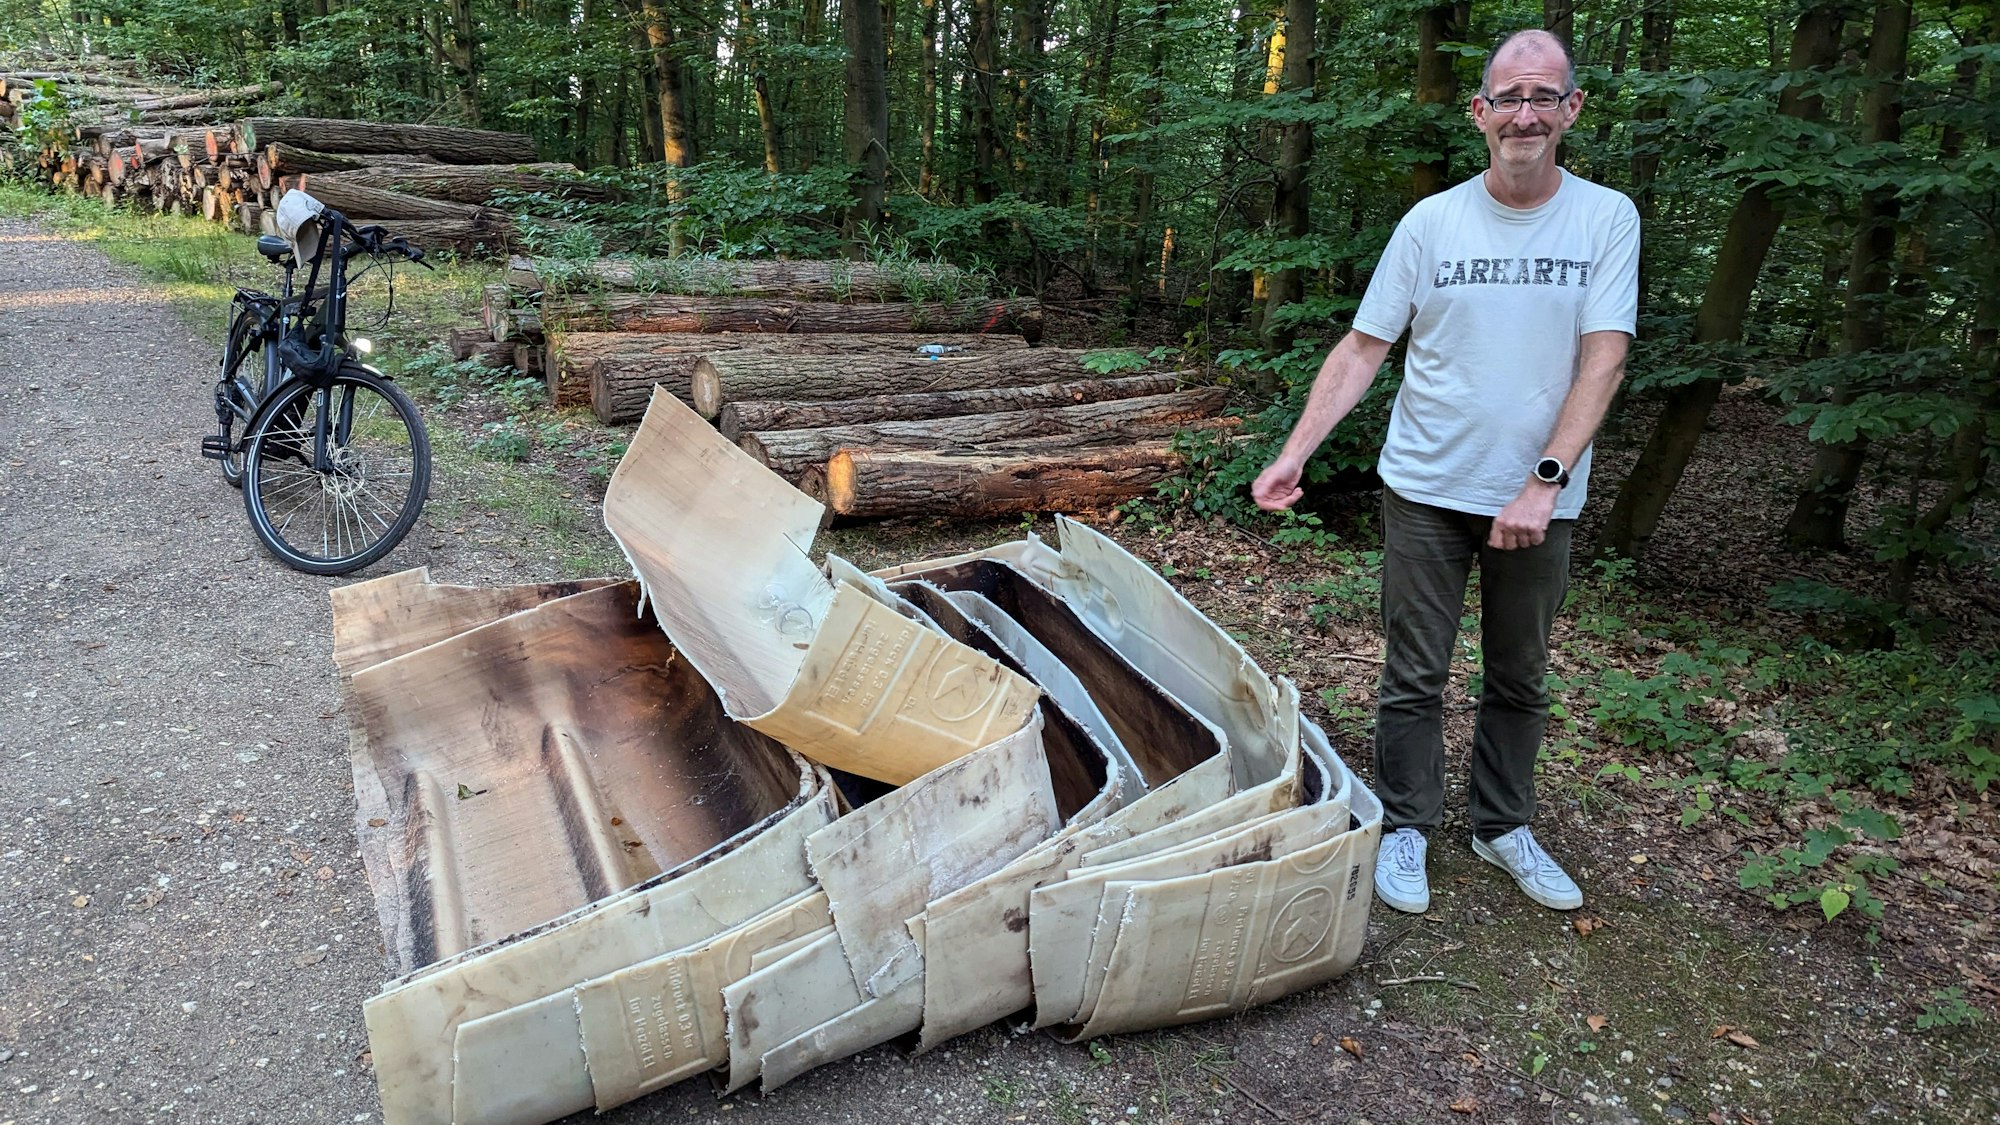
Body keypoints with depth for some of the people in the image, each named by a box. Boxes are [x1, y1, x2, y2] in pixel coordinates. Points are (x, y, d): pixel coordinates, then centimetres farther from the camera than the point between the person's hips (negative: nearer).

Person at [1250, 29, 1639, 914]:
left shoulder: (1606, 219, -3)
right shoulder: (1431, 221, -2)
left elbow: (1603, 359, -10)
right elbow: (1362, 350, -1)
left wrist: (1545, 482, -20)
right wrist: (1292, 456, -10)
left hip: (1539, 500, 1)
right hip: (1426, 491, -1)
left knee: (1520, 677, 15)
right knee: (1415, 676, 6)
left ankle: (1504, 827, 32)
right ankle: (1405, 829, 22)